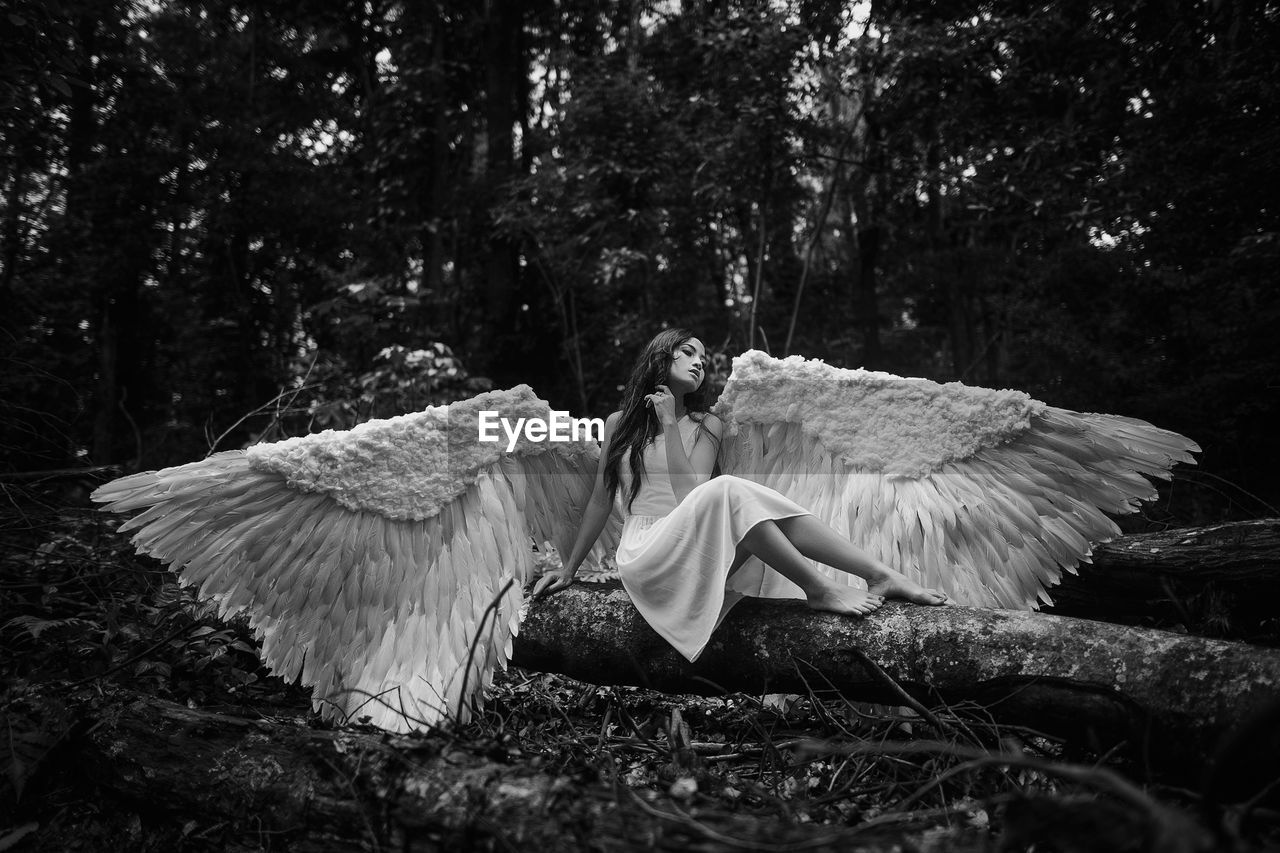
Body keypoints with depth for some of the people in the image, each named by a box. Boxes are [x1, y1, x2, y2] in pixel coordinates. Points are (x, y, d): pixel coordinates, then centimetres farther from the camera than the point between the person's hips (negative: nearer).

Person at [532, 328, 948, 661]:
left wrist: (670, 426, -5)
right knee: (726, 492, -32)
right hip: (647, 556, -3)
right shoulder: (620, 422, 10)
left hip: (700, 558, 3)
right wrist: (569, 568, 15)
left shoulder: (707, 425, 13)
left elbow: (691, 493, -3)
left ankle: (882, 576, -30)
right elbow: (601, 500, 14)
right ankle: (820, 590, -28)